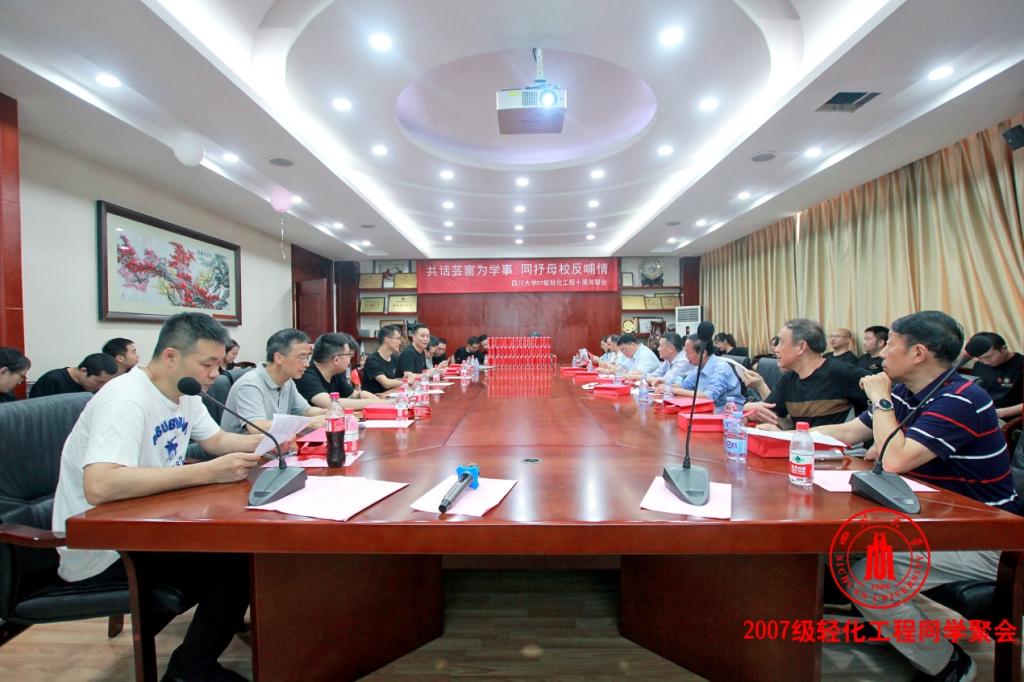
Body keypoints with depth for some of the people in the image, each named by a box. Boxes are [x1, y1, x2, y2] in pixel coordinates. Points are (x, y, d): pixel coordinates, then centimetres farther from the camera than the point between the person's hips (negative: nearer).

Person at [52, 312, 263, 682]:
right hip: (100, 551, -8)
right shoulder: (126, 399, -27)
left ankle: (228, 618, 24)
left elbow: (217, 440, 12)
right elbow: (99, 486, -39)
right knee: (238, 561, -15)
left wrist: (264, 441, -6)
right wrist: (207, 472, -39)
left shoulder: (184, 393, 1)